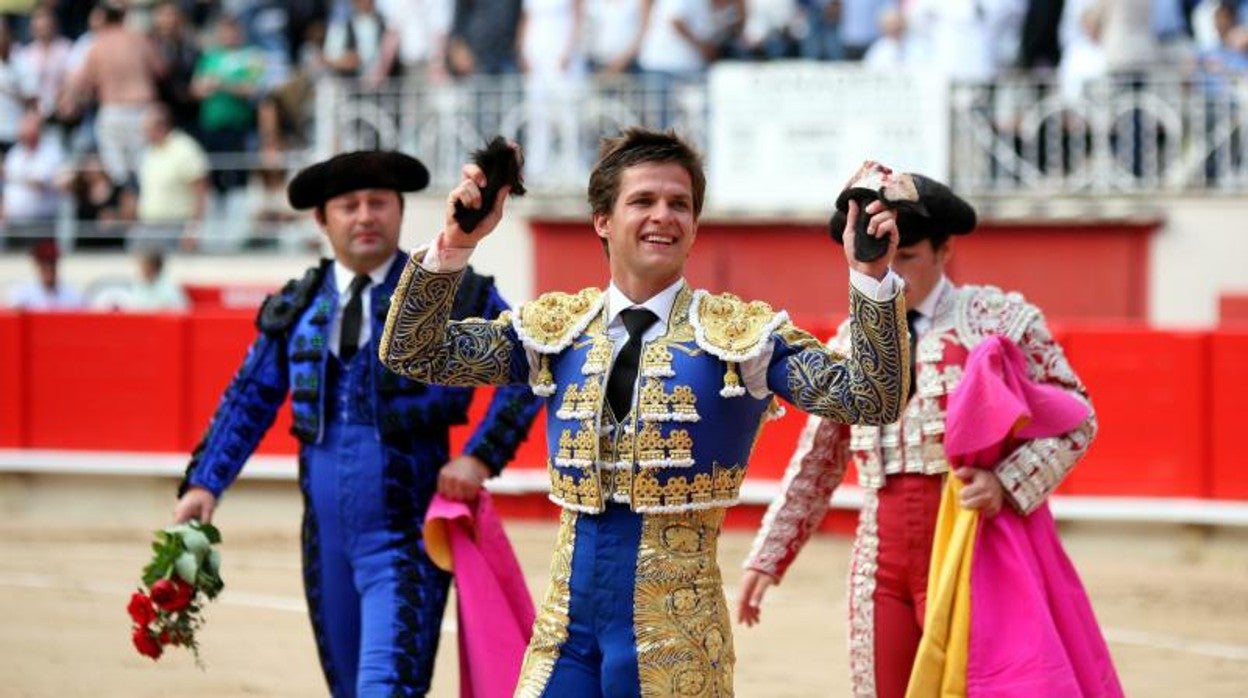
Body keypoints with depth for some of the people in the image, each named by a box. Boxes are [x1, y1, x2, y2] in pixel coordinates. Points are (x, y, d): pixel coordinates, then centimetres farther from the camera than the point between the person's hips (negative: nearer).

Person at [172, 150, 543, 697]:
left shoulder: (453, 294, -2)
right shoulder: (296, 307, 10)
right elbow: (249, 399, 14)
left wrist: (481, 456, -13)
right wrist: (205, 482, 4)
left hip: (403, 539, -5)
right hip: (325, 539, 5)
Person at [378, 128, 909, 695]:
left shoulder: (741, 333, -2)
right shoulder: (556, 328, 8)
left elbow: (871, 401, -11)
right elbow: (413, 353, 5)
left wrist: (870, 277, -24)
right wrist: (454, 246, -8)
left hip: (676, 631, -3)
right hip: (566, 622, 3)